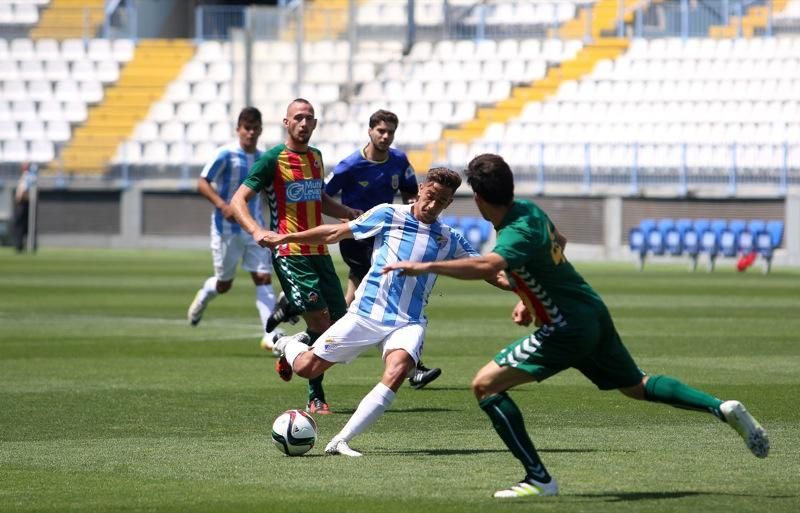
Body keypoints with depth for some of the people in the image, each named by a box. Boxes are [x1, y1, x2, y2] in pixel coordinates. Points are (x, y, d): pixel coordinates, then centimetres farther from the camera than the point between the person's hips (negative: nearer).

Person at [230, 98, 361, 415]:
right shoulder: (272, 160, -6)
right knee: (319, 320, -15)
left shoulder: (315, 156, 15)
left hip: (319, 252, 7)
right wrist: (256, 231, -27)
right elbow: (238, 201, -9)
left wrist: (351, 214, 16)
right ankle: (316, 397, -3)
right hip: (290, 253, -7)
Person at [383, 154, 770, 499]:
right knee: (636, 386, 28)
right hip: (594, 313, 10)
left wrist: (426, 267, -49)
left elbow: (487, 266, -47)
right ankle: (722, 408, 24)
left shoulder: (518, 233, -25)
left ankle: (538, 478, -10)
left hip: (569, 329, -10)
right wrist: (529, 300, 21)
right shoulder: (528, 210, 3)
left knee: (486, 384, -10)